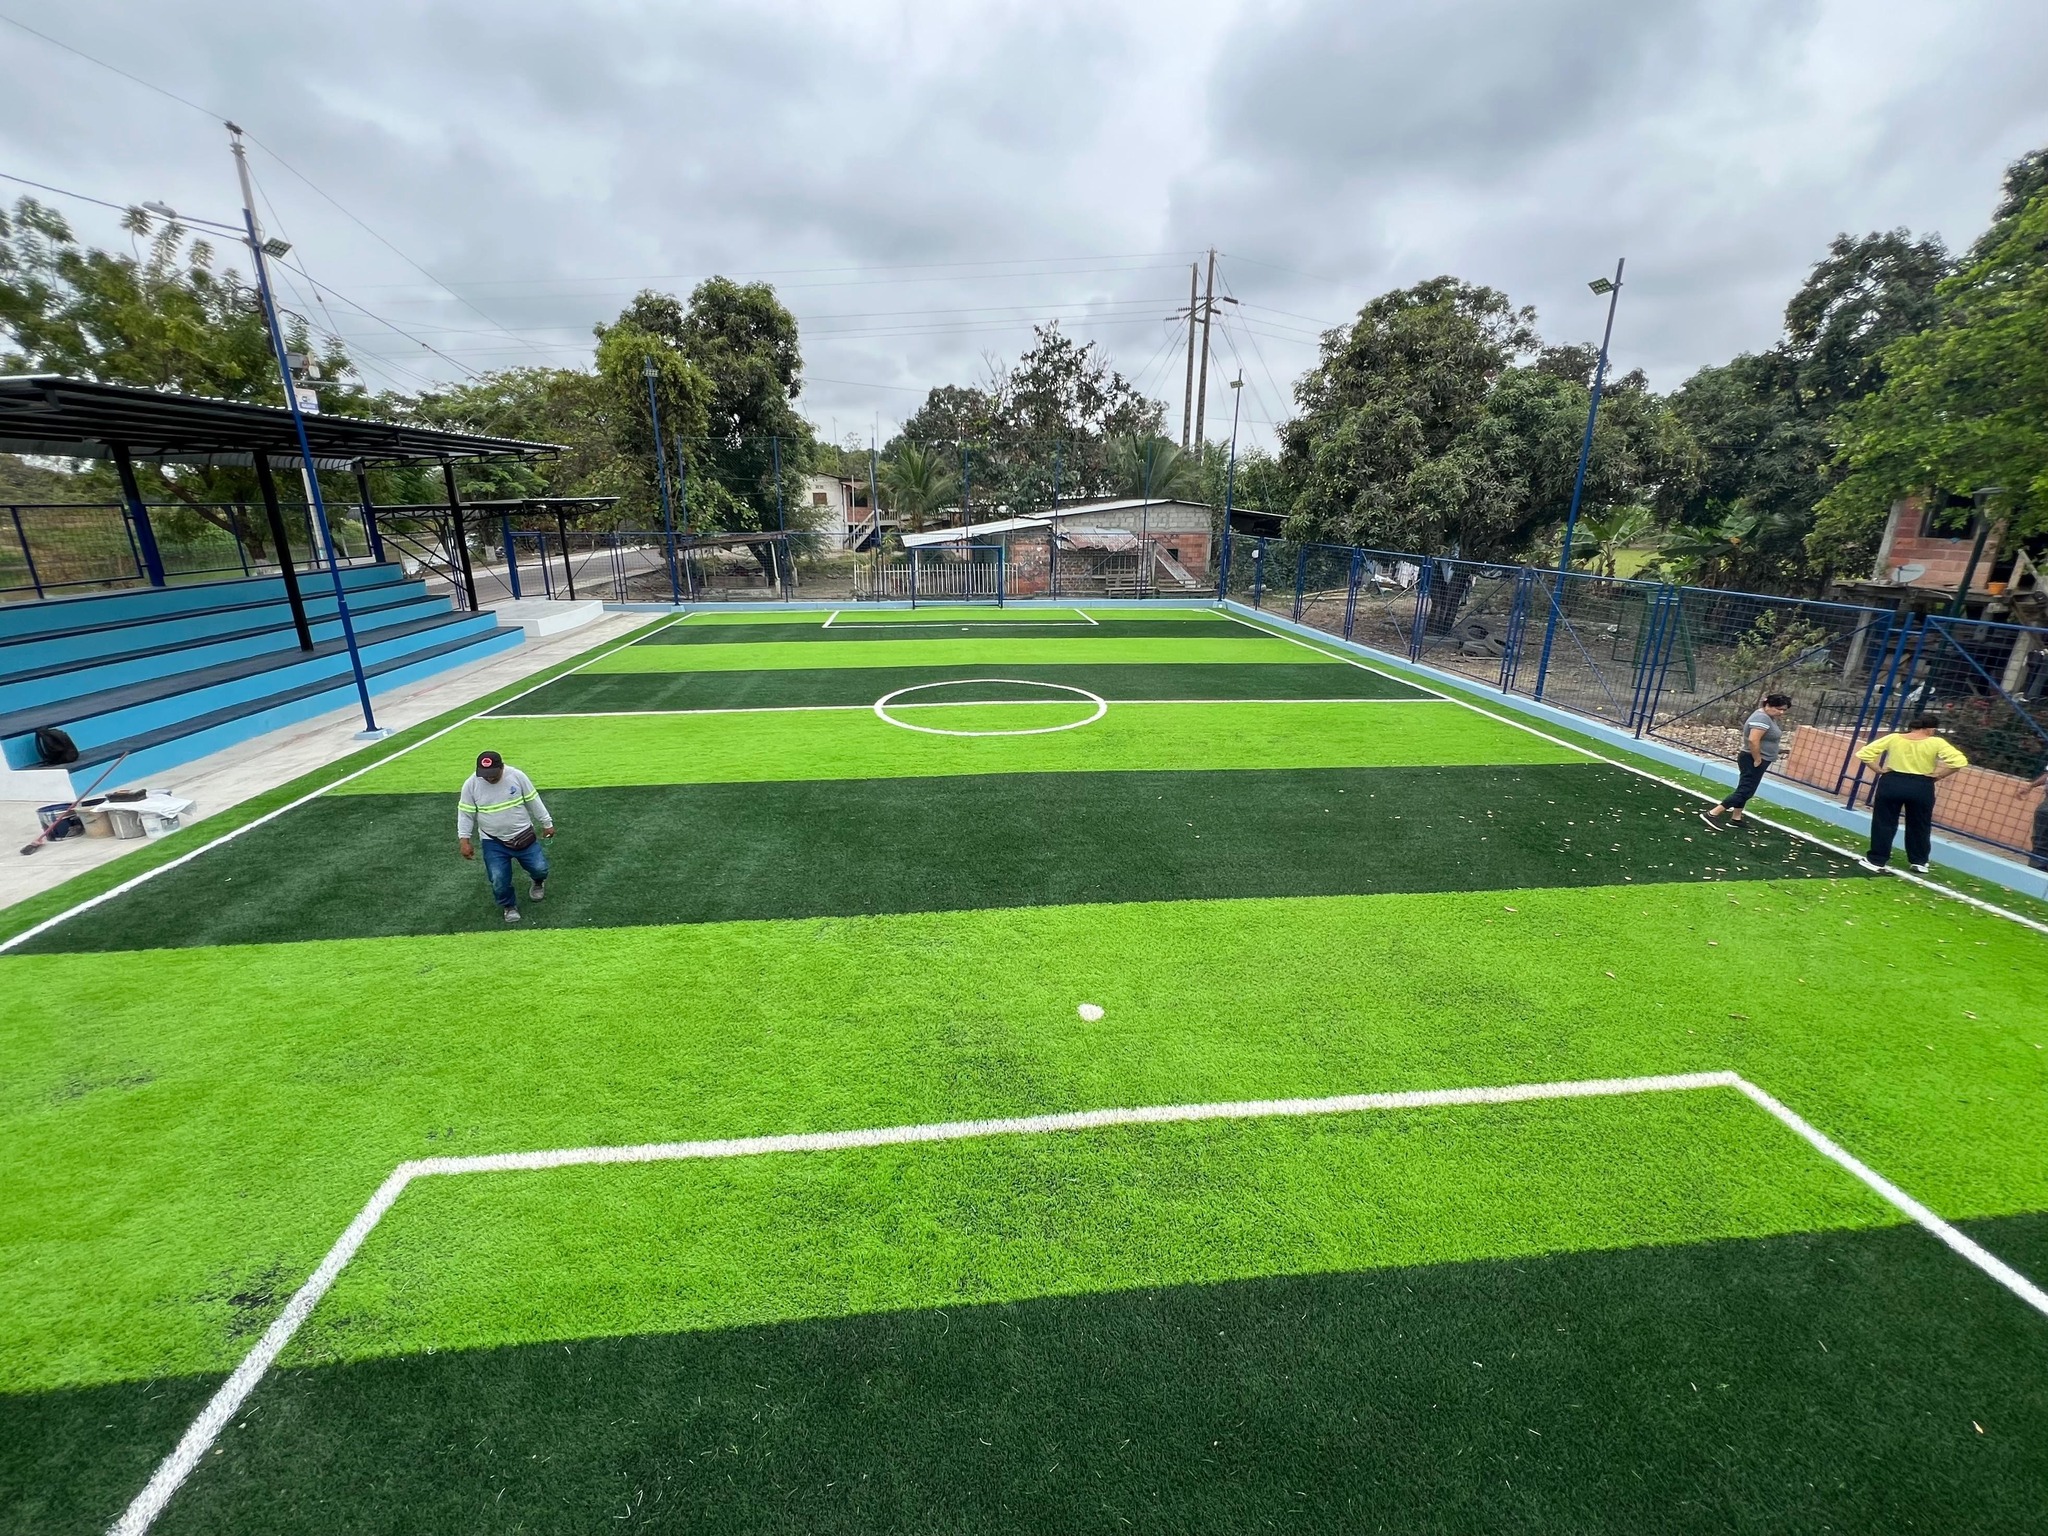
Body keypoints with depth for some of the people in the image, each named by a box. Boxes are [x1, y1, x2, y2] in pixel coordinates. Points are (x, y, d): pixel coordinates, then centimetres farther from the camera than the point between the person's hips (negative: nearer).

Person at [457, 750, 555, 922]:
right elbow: (465, 813, -2)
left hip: (523, 835, 0)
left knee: (540, 868, -2)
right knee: (498, 879, -7)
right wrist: (464, 839, -7)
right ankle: (509, 906, 23)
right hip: (493, 841, 0)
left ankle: (538, 883, 37)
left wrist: (547, 823, 4)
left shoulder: (517, 776, -13)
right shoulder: (471, 784, -12)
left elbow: (533, 801, -2)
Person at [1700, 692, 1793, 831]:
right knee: (1745, 791, -10)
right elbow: (1753, 740, -29)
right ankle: (1711, 814, -14)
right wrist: (1757, 760, -23)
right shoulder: (1762, 718, -21)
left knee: (1744, 789, 15)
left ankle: (1736, 818, 22)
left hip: (1756, 760, 10)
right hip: (1753, 761, -10)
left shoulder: (1768, 717, 11)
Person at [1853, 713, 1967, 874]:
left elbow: (1864, 754, -5)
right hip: (1921, 787, 0)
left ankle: (1877, 860, 10)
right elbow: (1959, 761, -14)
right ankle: (1919, 862, 26)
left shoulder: (1893, 738, -3)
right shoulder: (1936, 743, -6)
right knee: (1919, 826, 16)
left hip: (1891, 783, 0)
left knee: (1883, 823, 7)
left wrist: (1880, 770, 2)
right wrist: (1936, 775, -4)